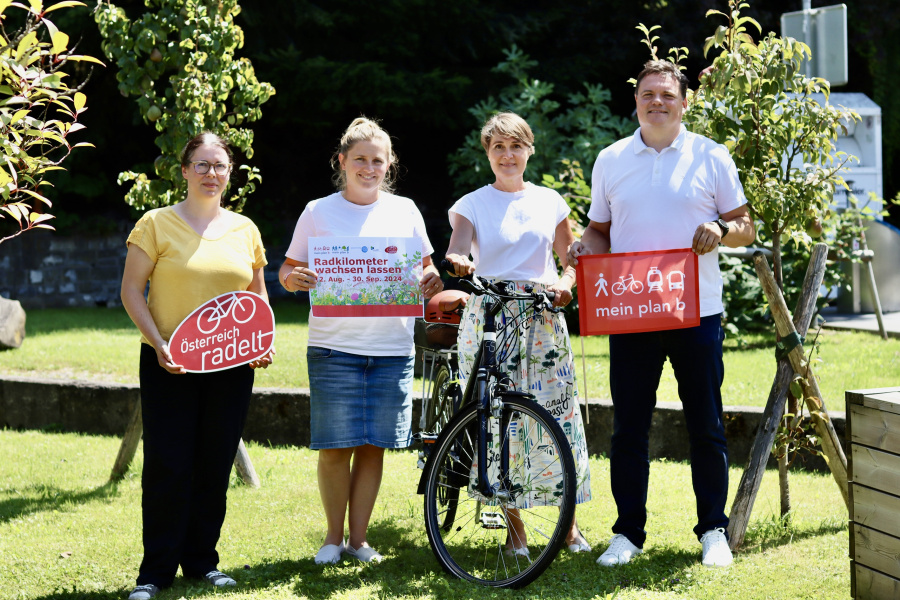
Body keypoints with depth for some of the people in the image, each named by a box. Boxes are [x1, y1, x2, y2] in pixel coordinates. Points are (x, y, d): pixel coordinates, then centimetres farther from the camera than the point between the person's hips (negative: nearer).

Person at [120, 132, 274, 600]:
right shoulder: (157, 224, -2)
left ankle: (202, 559, 20)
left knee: (215, 464, 8)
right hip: (170, 364, -4)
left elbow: (258, 294, 18)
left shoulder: (244, 229, 10)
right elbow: (131, 289, -4)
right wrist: (159, 344, -16)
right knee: (167, 464, -4)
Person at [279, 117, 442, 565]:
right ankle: (333, 536, 13)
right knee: (336, 446, -2)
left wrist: (431, 282, -8)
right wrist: (294, 278, -17)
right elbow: (287, 270, 6)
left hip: (392, 348, 2)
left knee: (373, 446, 5)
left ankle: (358, 537, 15)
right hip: (334, 347, -2)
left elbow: (425, 268, 15)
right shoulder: (318, 212, 4)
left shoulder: (404, 211, 10)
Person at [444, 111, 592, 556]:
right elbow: (455, 250, -9)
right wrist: (456, 263, -33)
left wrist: (564, 282, -7)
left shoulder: (549, 202, 12)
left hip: (543, 319, 2)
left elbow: (571, 259, 15)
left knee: (558, 412, -3)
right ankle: (515, 528, 5)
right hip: (488, 321, -2)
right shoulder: (473, 204, 6)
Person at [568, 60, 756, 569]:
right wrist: (586, 246, -3)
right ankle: (629, 532, 14)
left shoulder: (711, 156, 4)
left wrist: (721, 229, -14)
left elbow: (746, 228, 7)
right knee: (628, 427, 4)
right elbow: (601, 230, 18)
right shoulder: (611, 160, 11)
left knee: (706, 427, 3)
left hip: (697, 312, -2)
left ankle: (714, 531, 14)